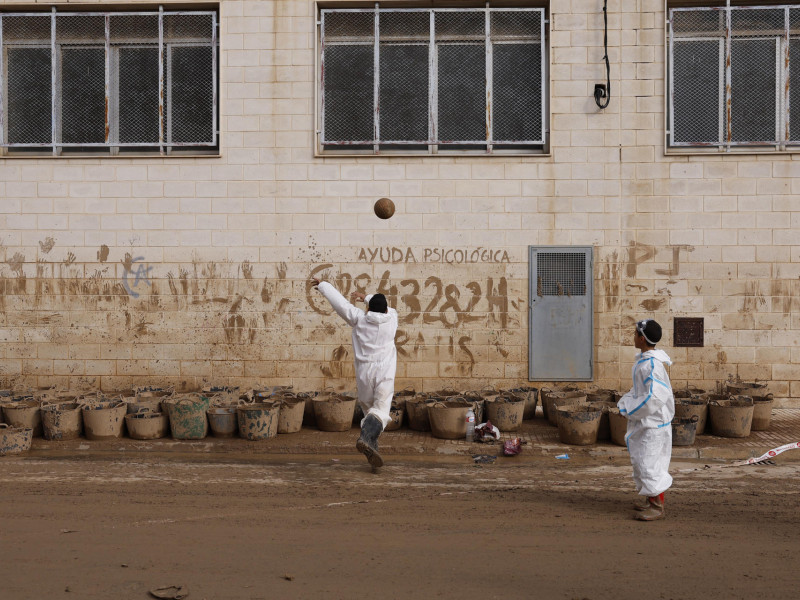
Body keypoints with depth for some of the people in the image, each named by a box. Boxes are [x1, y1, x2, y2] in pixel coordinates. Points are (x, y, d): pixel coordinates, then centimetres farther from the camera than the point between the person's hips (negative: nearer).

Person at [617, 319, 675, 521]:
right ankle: (651, 501, 31)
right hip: (644, 422, 11)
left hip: (653, 423, -11)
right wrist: (624, 402, 6)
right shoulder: (643, 361, 9)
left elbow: (654, 397, -28)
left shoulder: (651, 365, -23)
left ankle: (657, 507, 3)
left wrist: (630, 410, -19)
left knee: (649, 463, -6)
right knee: (641, 460, 18)